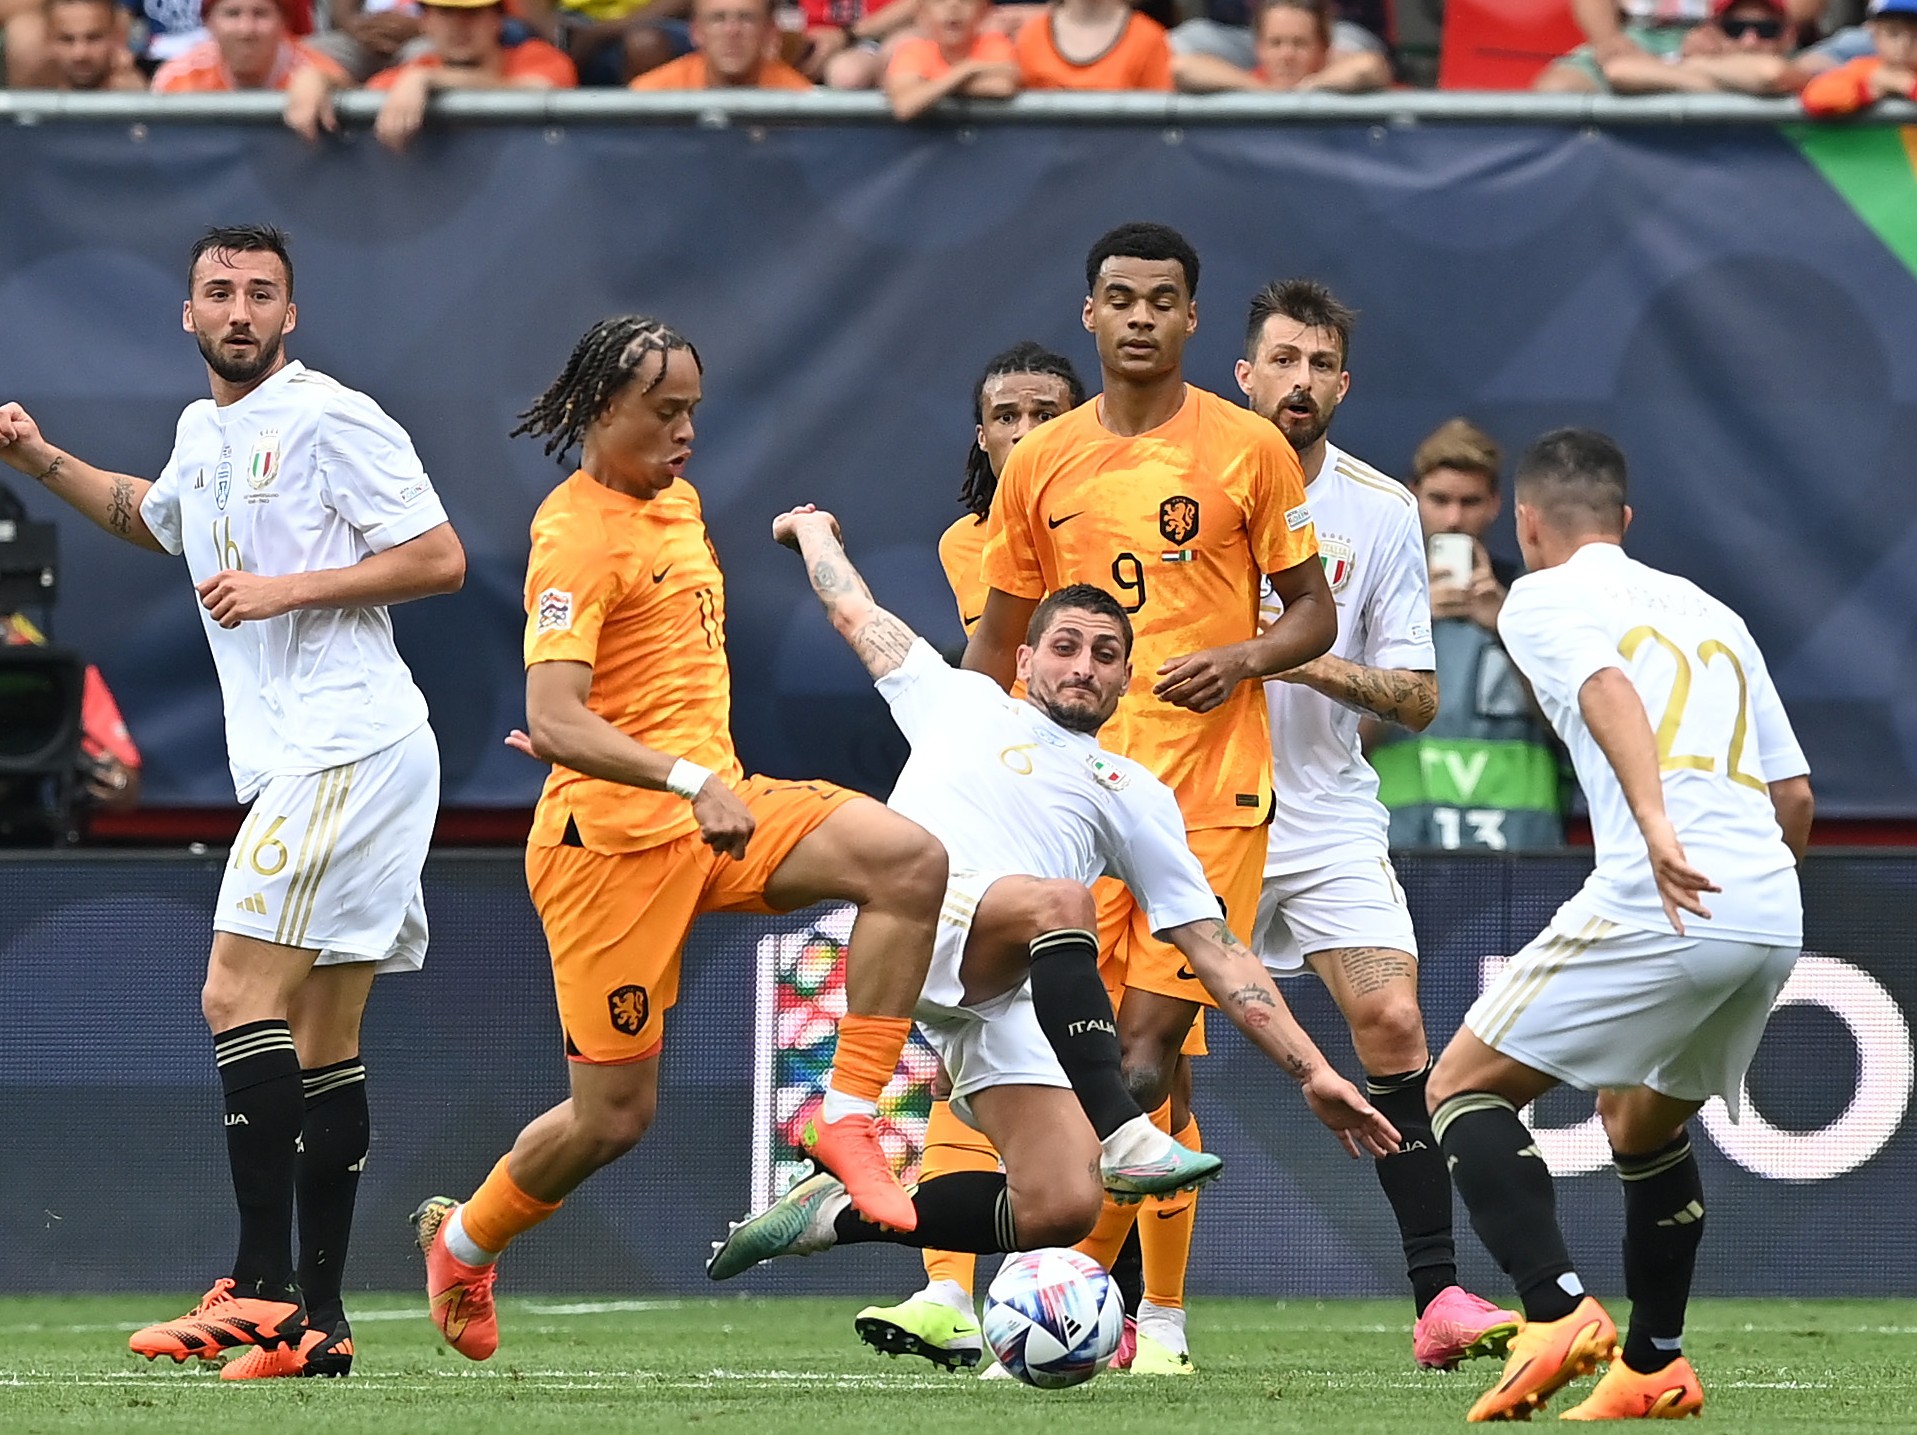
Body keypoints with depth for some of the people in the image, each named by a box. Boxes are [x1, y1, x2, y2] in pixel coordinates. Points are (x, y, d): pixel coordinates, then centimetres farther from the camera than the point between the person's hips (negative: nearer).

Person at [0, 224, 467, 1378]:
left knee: (239, 994, -17)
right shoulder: (204, 432, 19)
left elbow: (442, 558, -12)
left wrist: (288, 589, -16)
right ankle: (319, 1318, 7)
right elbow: (154, 517, 42)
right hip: (294, 760, 9)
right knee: (321, 1043, 7)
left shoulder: (329, 419, -8)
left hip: (348, 747, -9)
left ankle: (263, 1290, -21)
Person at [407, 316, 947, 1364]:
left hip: (716, 801, 8)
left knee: (908, 860, -18)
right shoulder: (577, 534, -15)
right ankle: (462, 1241, 27)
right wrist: (688, 783, -37)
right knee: (614, 1114, -2)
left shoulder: (677, 504, 13)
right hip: (613, 833, -8)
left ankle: (846, 1119, -16)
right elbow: (553, 720, -27)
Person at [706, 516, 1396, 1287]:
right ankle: (1118, 1135, -39)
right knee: (1061, 900, -35)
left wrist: (1312, 1071, 13)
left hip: (1004, 999, 3)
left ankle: (833, 1215, 4)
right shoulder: (962, 702, 27)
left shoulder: (1135, 795, 27)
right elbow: (857, 613, 39)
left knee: (1060, 1211, -19)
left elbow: (1215, 949, 21)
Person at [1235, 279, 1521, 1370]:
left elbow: (1420, 698, 1)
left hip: (1330, 819, 1)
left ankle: (1440, 1300, -13)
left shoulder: (1383, 512, 1)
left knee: (1394, 1024, -14)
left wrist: (1316, 666, -15)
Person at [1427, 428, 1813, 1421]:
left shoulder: (1543, 599, 7)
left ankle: (1557, 1312, -16)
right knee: (1644, 1126, 28)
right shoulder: (1711, 614, 26)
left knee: (1463, 1088, 2)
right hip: (1773, 920, 7)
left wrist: (1657, 827, -30)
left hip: (1659, 904, -7)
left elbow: (1613, 692, -15)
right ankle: (1654, 1367, 27)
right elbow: (1795, 798, 23)